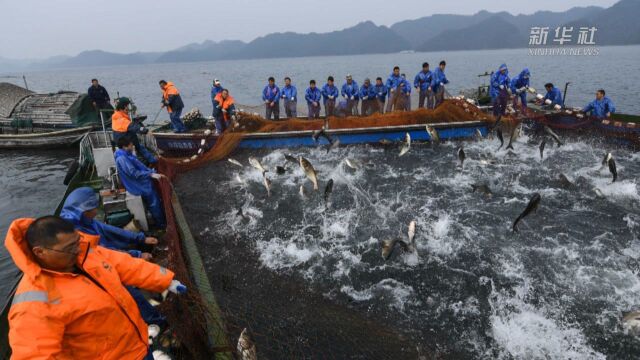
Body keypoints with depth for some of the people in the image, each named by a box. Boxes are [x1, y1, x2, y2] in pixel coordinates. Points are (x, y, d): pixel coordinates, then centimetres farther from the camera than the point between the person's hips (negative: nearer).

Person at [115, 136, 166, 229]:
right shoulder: (121, 159, -25)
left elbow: (140, 166, 13)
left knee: (157, 199, 15)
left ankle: (163, 218, 30)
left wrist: (152, 172, 3)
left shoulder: (128, 154, 6)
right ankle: (160, 223, 14)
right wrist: (151, 174, -27)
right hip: (138, 185, -9)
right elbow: (134, 173, -29)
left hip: (142, 181, 9)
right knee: (154, 202, -1)